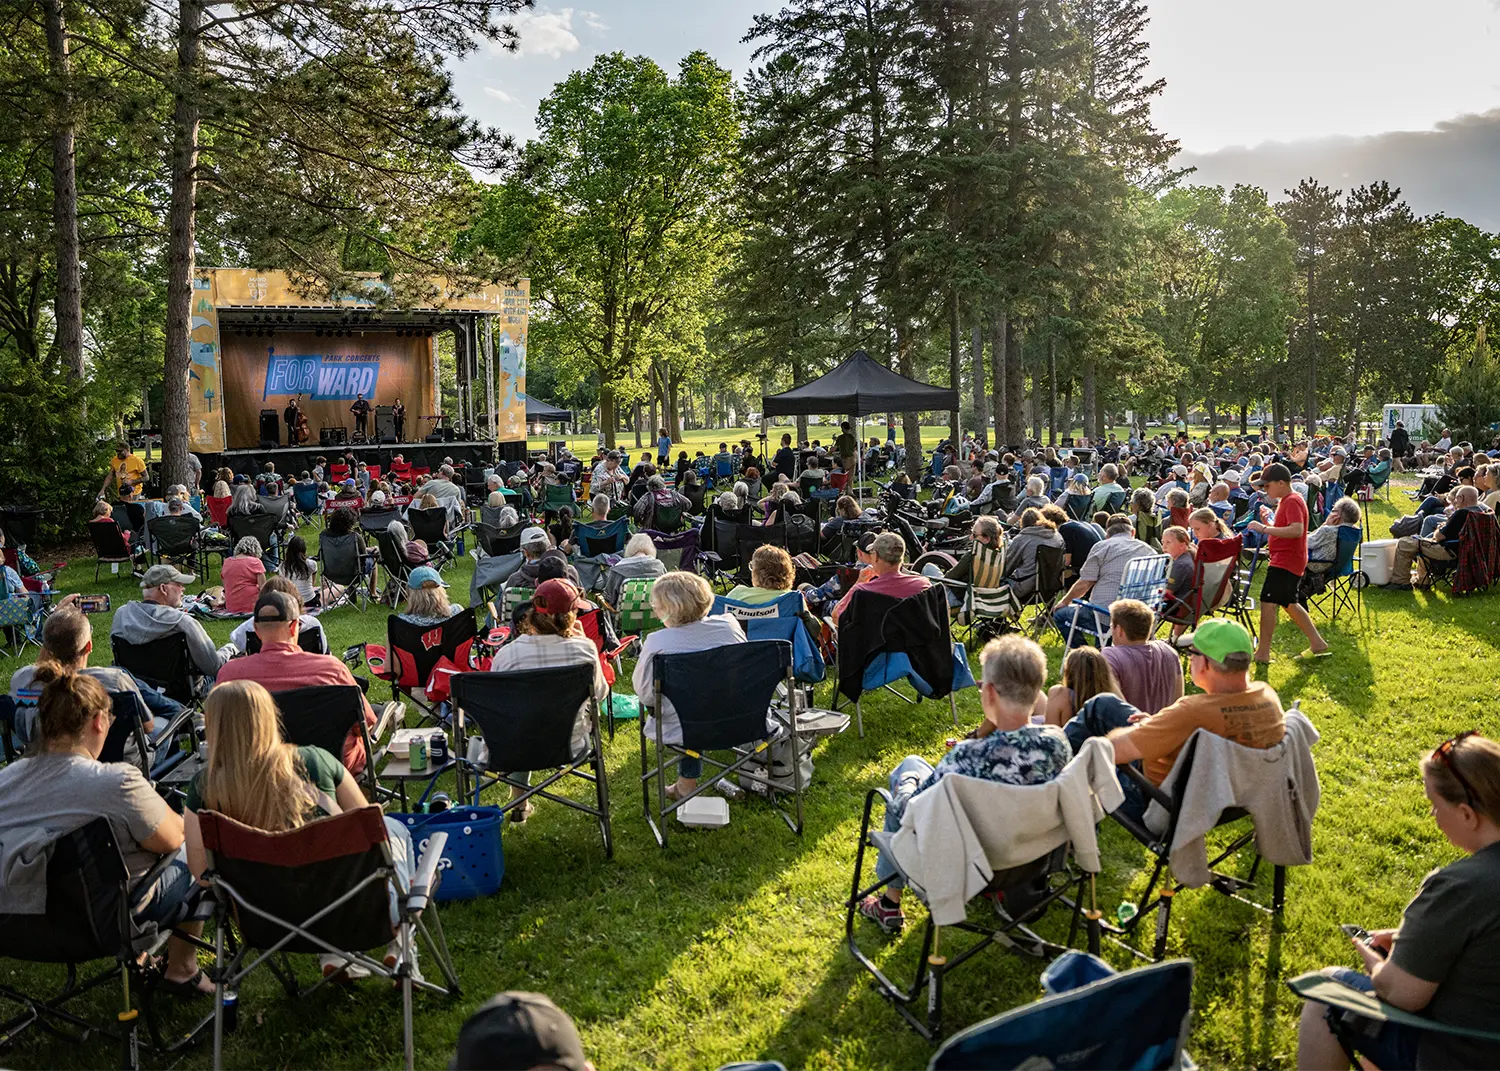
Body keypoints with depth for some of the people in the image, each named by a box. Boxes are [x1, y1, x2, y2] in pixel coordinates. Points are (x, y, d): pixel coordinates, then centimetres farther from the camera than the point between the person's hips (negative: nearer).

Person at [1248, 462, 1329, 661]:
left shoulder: (1292, 501, -17)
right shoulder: (1286, 500, 16)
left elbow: (1297, 530, -30)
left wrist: (1264, 528, -30)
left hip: (1285, 561, -11)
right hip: (1287, 560, 11)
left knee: (1268, 602, -11)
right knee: (1289, 603, 19)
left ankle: (1262, 653, -10)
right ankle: (1317, 644, 25)